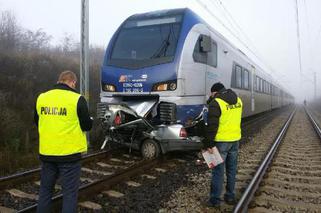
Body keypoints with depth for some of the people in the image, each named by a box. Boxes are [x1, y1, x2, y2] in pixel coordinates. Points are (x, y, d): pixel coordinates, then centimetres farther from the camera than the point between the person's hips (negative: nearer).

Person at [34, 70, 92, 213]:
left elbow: (37, 122, 14)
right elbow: (87, 126, -6)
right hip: (69, 153, -4)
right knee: (70, 192, 7)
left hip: (46, 153, 5)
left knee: (45, 189, 21)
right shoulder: (77, 99, -12)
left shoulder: (41, 98, 1)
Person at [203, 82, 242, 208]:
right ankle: (230, 196, 27)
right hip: (235, 139, 7)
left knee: (218, 170, 3)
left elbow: (212, 126, -18)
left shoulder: (216, 103, -16)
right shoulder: (238, 100, 6)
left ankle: (215, 200, 11)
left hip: (221, 141, -6)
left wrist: (208, 144, -13)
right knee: (231, 169, 17)